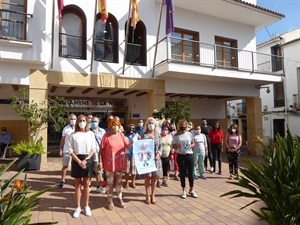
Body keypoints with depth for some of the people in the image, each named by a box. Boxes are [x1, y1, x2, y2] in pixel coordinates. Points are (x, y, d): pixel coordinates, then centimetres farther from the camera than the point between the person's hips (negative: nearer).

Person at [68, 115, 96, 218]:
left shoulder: (91, 134, 1)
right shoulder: (73, 135, -2)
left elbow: (93, 149, 0)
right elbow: (70, 150, -5)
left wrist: (85, 160, -12)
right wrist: (79, 161, -13)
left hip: (88, 160, 1)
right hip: (77, 161, 0)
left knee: (86, 184, 9)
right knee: (78, 184, 10)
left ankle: (86, 206, 22)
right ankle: (78, 207, 20)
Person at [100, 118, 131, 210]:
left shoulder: (121, 135, 0)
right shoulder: (106, 136, -10)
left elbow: (128, 146, -2)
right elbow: (101, 149, -7)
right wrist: (100, 162, -9)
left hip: (120, 163, 3)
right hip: (109, 163, -3)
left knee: (119, 182, 17)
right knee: (110, 182, 10)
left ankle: (120, 199, 32)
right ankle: (110, 201, 26)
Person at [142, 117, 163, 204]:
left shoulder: (158, 135, 6)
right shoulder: (144, 135, -1)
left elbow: (160, 147, 5)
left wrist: (158, 154, -10)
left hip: (156, 159, 2)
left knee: (154, 177, 9)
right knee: (147, 177, 5)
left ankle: (153, 195, 24)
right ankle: (148, 196, 19)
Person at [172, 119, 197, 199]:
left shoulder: (189, 134, 4)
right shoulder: (176, 135, -2)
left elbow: (193, 143, 11)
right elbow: (173, 146, 1)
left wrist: (191, 146, -11)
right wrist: (178, 145, -20)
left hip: (190, 155, 2)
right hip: (181, 156, -1)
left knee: (191, 172, 7)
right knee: (182, 173, 7)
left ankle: (191, 190, 24)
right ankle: (184, 191, 20)